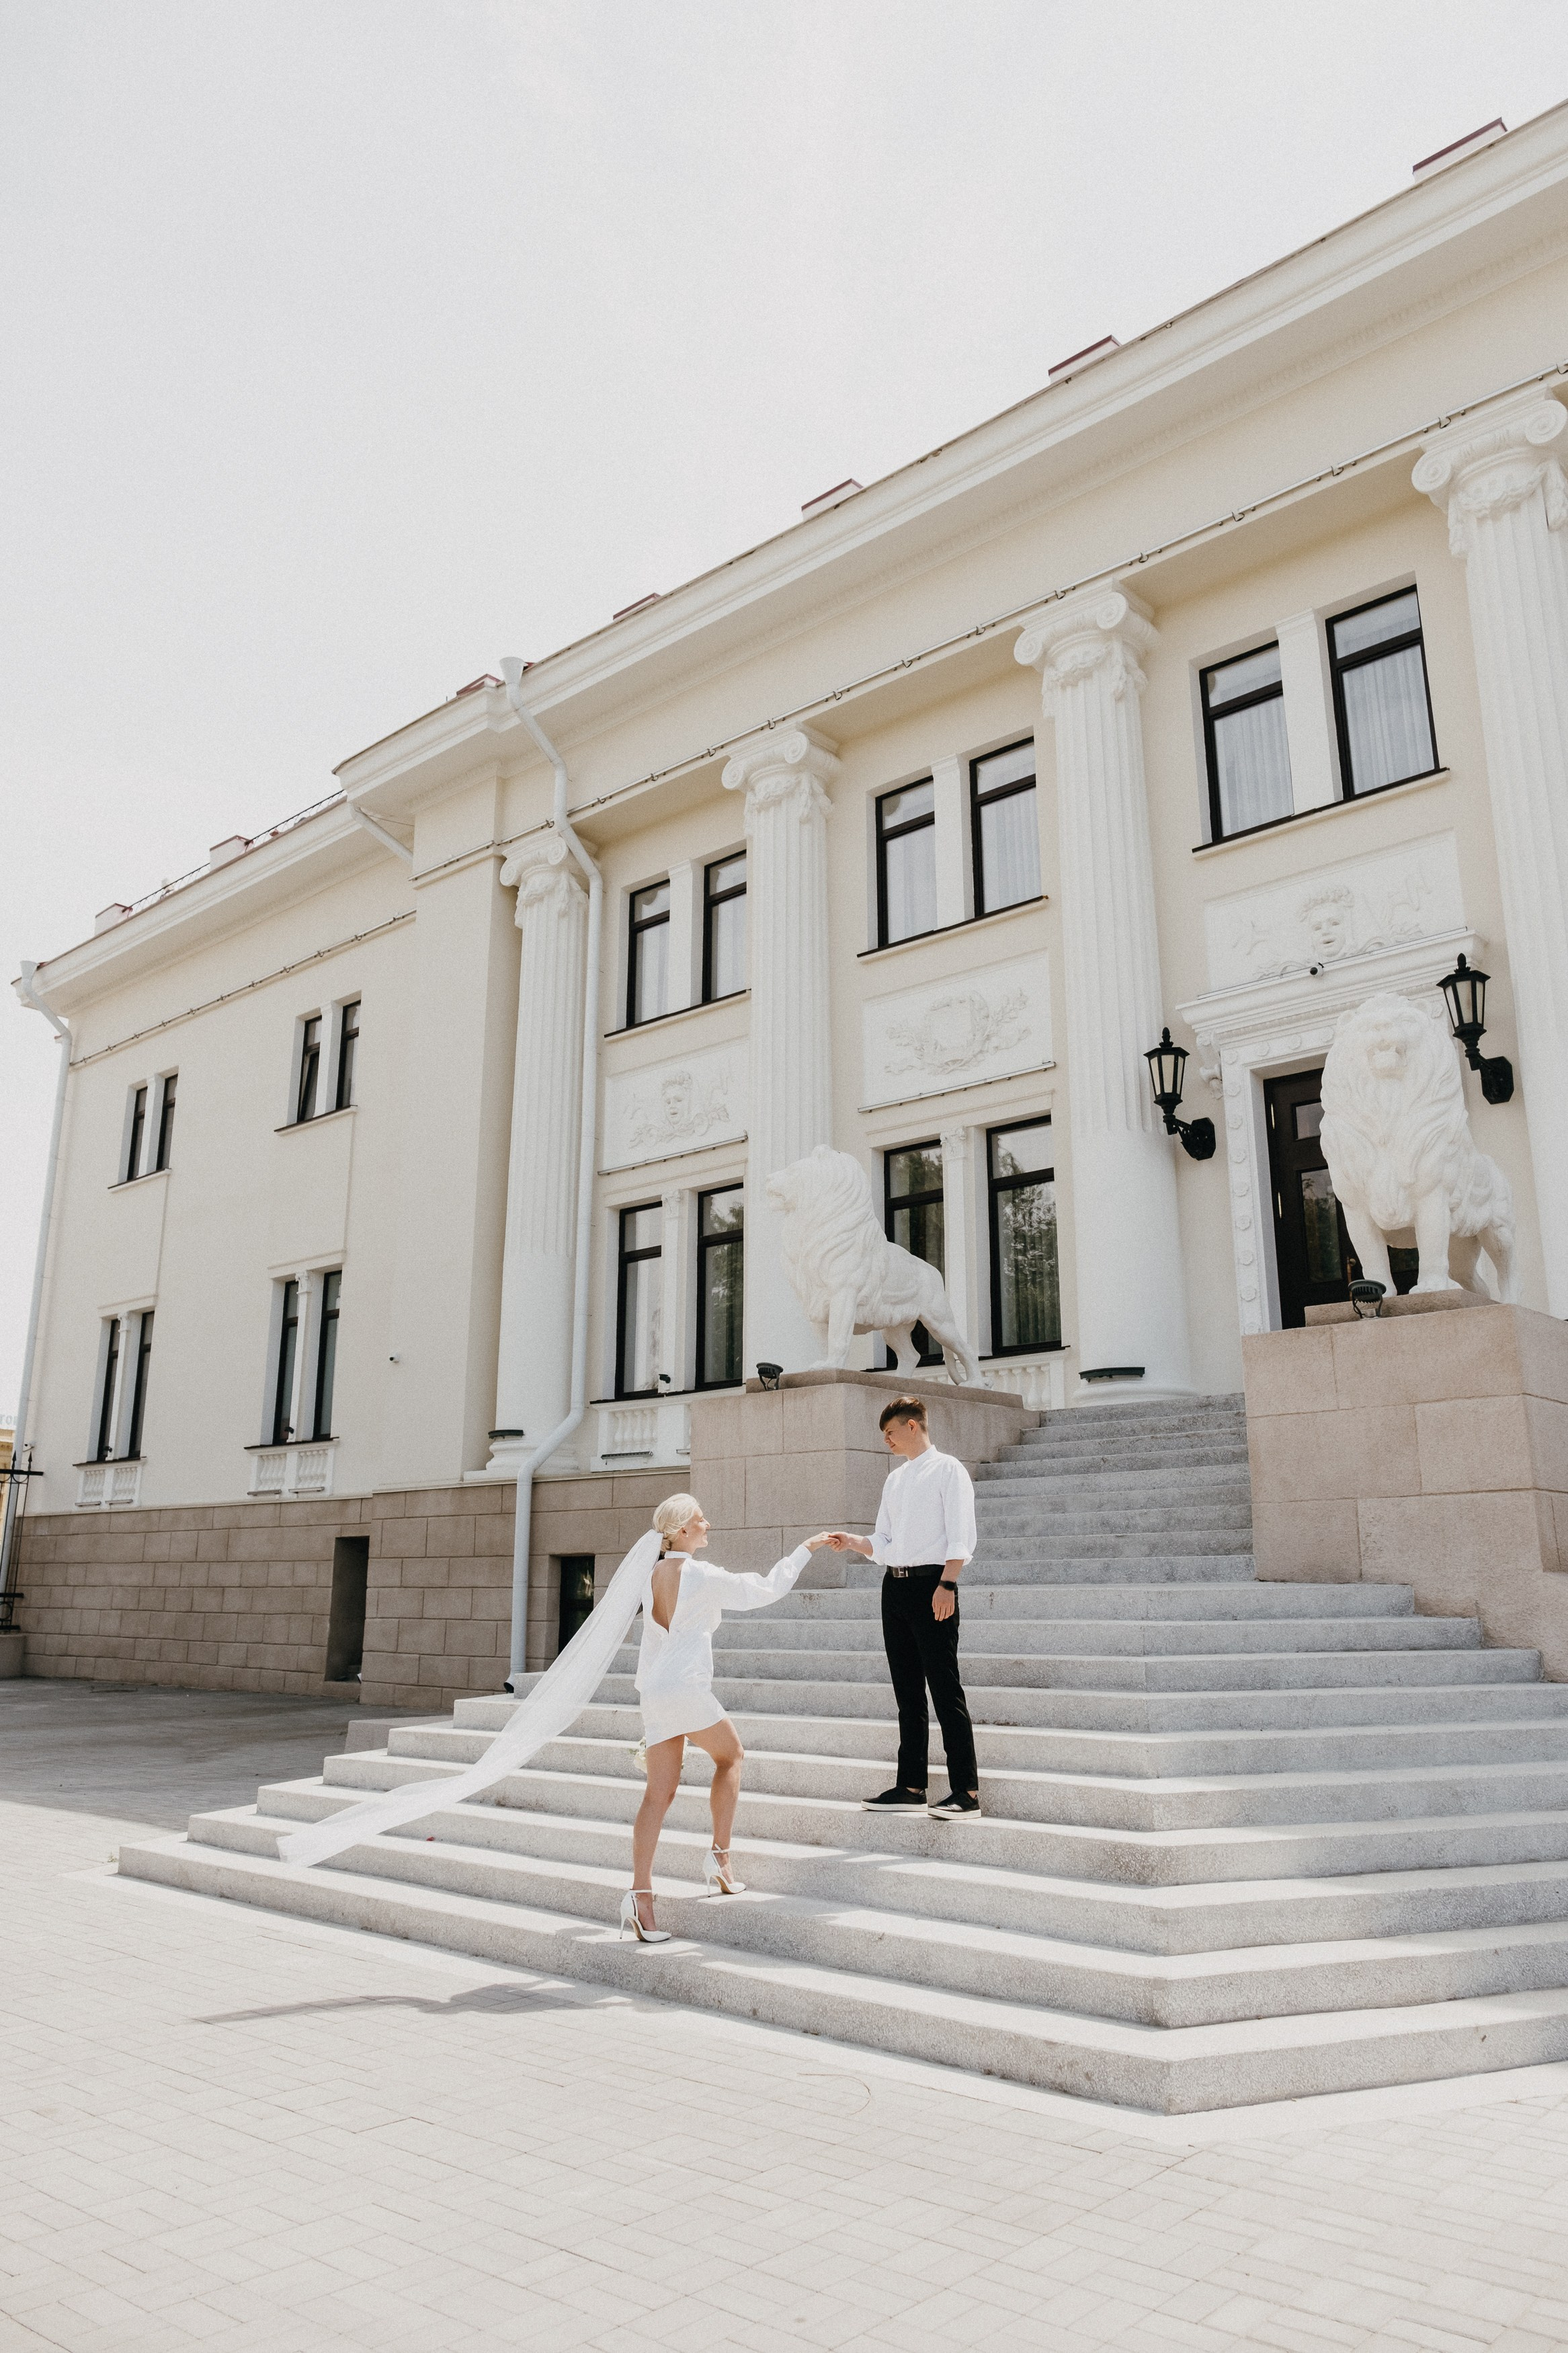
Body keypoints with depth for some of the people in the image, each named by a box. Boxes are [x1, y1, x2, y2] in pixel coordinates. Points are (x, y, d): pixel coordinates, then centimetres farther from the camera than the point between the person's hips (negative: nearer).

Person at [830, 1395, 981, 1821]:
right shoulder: (894, 1480, 19)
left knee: (945, 1687, -7)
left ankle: (967, 1792, -3)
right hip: (895, 1586, 8)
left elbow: (961, 1535, -11)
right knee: (907, 1691, 10)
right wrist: (854, 1542, 0)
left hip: (931, 1582, -8)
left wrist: (947, 1584, -20)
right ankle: (911, 1787, 16)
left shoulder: (947, 1469, -2)